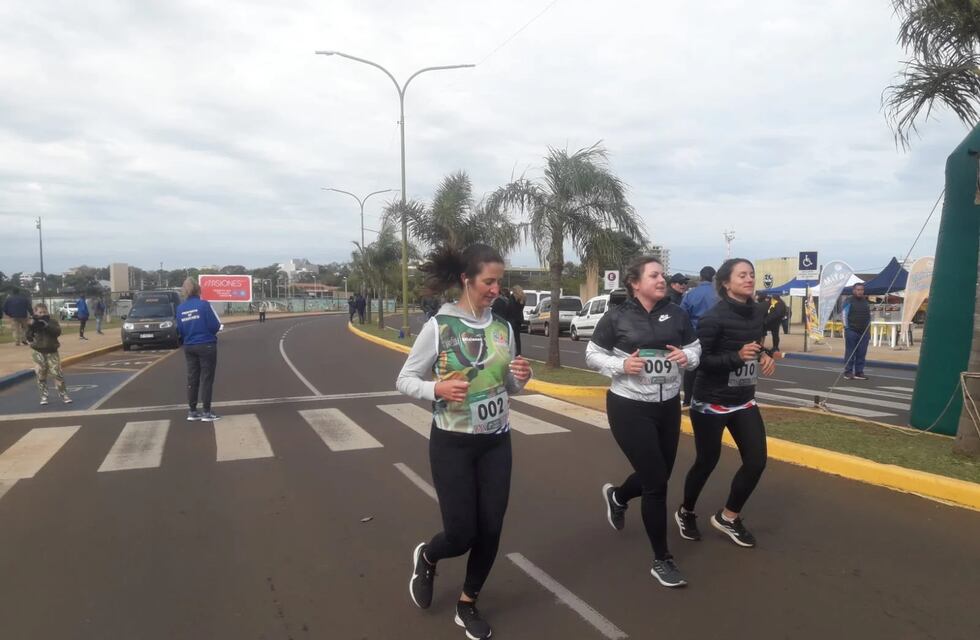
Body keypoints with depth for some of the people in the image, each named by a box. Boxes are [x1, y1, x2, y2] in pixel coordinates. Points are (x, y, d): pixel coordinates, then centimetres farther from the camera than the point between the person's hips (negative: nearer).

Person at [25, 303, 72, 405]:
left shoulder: (52, 321, 0)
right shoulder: (32, 323, 2)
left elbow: (58, 331, -17)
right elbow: (29, 337, -7)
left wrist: (47, 325, -27)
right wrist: (31, 327, -20)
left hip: (52, 352, -1)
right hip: (38, 352, 1)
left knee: (57, 373, -3)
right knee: (41, 375, 5)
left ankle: (63, 394, 4)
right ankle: (43, 396, 15)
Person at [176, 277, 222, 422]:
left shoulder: (180, 308, 2)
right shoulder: (204, 304, -13)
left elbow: (180, 330, 5)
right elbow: (215, 326, -14)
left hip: (189, 347, 5)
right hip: (206, 346, -5)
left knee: (192, 379, 12)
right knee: (206, 379, 1)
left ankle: (192, 411, 18)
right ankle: (206, 412, 3)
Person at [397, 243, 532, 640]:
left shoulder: (503, 328, 1)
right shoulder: (439, 326, -12)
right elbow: (404, 379, -7)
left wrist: (521, 377, -10)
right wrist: (437, 389, -26)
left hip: (497, 443, 4)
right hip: (452, 444, -4)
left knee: (490, 531, 7)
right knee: (461, 533, -1)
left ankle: (467, 605, 31)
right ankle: (426, 557, 36)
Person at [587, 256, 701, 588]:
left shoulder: (676, 314, 0)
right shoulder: (617, 317, -10)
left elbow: (695, 349, 9)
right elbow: (592, 355, -2)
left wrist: (687, 357, -14)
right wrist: (621, 365, -20)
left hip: (669, 406, 5)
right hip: (629, 408, -5)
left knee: (658, 476, 17)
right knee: (656, 482, -4)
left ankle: (616, 496, 52)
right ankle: (661, 560, 15)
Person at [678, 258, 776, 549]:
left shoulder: (758, 312, 2)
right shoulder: (714, 317, -19)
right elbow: (700, 360, -19)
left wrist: (765, 356, -2)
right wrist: (737, 356, -31)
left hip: (744, 401, 6)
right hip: (711, 402, -6)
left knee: (756, 461, 0)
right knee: (706, 462, 7)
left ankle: (728, 517, 22)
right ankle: (685, 513, 33)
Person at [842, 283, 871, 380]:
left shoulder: (866, 302, 14)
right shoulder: (849, 301, -4)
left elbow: (869, 315, 21)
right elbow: (844, 315, -6)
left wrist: (868, 326, 12)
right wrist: (847, 327, -10)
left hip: (864, 332, 6)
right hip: (851, 331, -6)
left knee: (862, 353, 6)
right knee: (850, 353, -2)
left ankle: (859, 372, 12)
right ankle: (848, 372, 2)